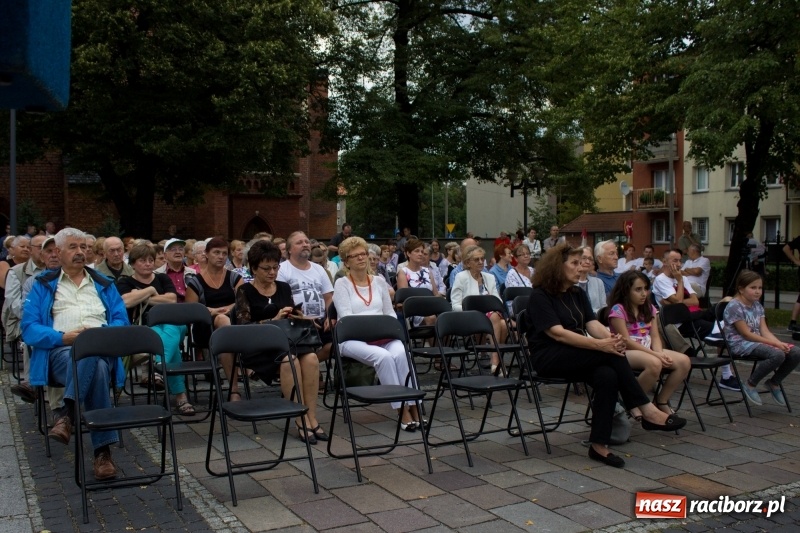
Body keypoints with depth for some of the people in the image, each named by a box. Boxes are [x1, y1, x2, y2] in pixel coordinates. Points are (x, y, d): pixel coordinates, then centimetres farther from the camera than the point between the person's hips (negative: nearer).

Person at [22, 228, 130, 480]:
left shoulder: (104, 284, 24)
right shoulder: (44, 285, 17)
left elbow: (121, 320, 14)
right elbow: (29, 328, 6)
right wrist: (64, 337, -12)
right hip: (60, 351, -2)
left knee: (91, 356, -39)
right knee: (95, 366, -38)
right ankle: (102, 449, -38)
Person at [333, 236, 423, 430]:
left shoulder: (379, 281, 17)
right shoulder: (341, 284, 3)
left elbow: (390, 313, 17)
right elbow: (346, 318, -9)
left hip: (384, 337, 4)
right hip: (353, 338, -4)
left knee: (401, 353, -31)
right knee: (383, 356, -34)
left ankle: (413, 405, -28)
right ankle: (401, 409, -27)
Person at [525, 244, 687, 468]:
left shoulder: (577, 294, 14)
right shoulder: (540, 296, -8)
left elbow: (592, 324, 1)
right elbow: (557, 333, -21)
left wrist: (610, 338, -24)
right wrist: (600, 345, -30)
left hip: (577, 355, 6)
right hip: (548, 357, -6)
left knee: (607, 376, -28)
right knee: (611, 354, -27)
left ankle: (599, 445, -24)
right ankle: (646, 410, -20)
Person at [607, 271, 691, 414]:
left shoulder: (649, 309, 14)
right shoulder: (618, 310, -8)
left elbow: (655, 336, 7)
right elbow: (626, 341, -14)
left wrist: (659, 353, -15)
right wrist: (654, 354, -19)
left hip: (648, 350, 7)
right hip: (626, 352, -7)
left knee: (684, 361, -15)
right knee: (654, 364, -37)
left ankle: (661, 401, -1)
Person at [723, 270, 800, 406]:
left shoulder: (758, 306, 12)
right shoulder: (734, 306, -13)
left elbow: (765, 331, 5)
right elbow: (746, 334, -17)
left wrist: (779, 343, -15)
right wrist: (774, 343, -19)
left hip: (757, 342, 8)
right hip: (739, 344, -8)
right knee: (777, 355, -31)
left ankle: (774, 382, 12)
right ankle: (750, 384, -11)